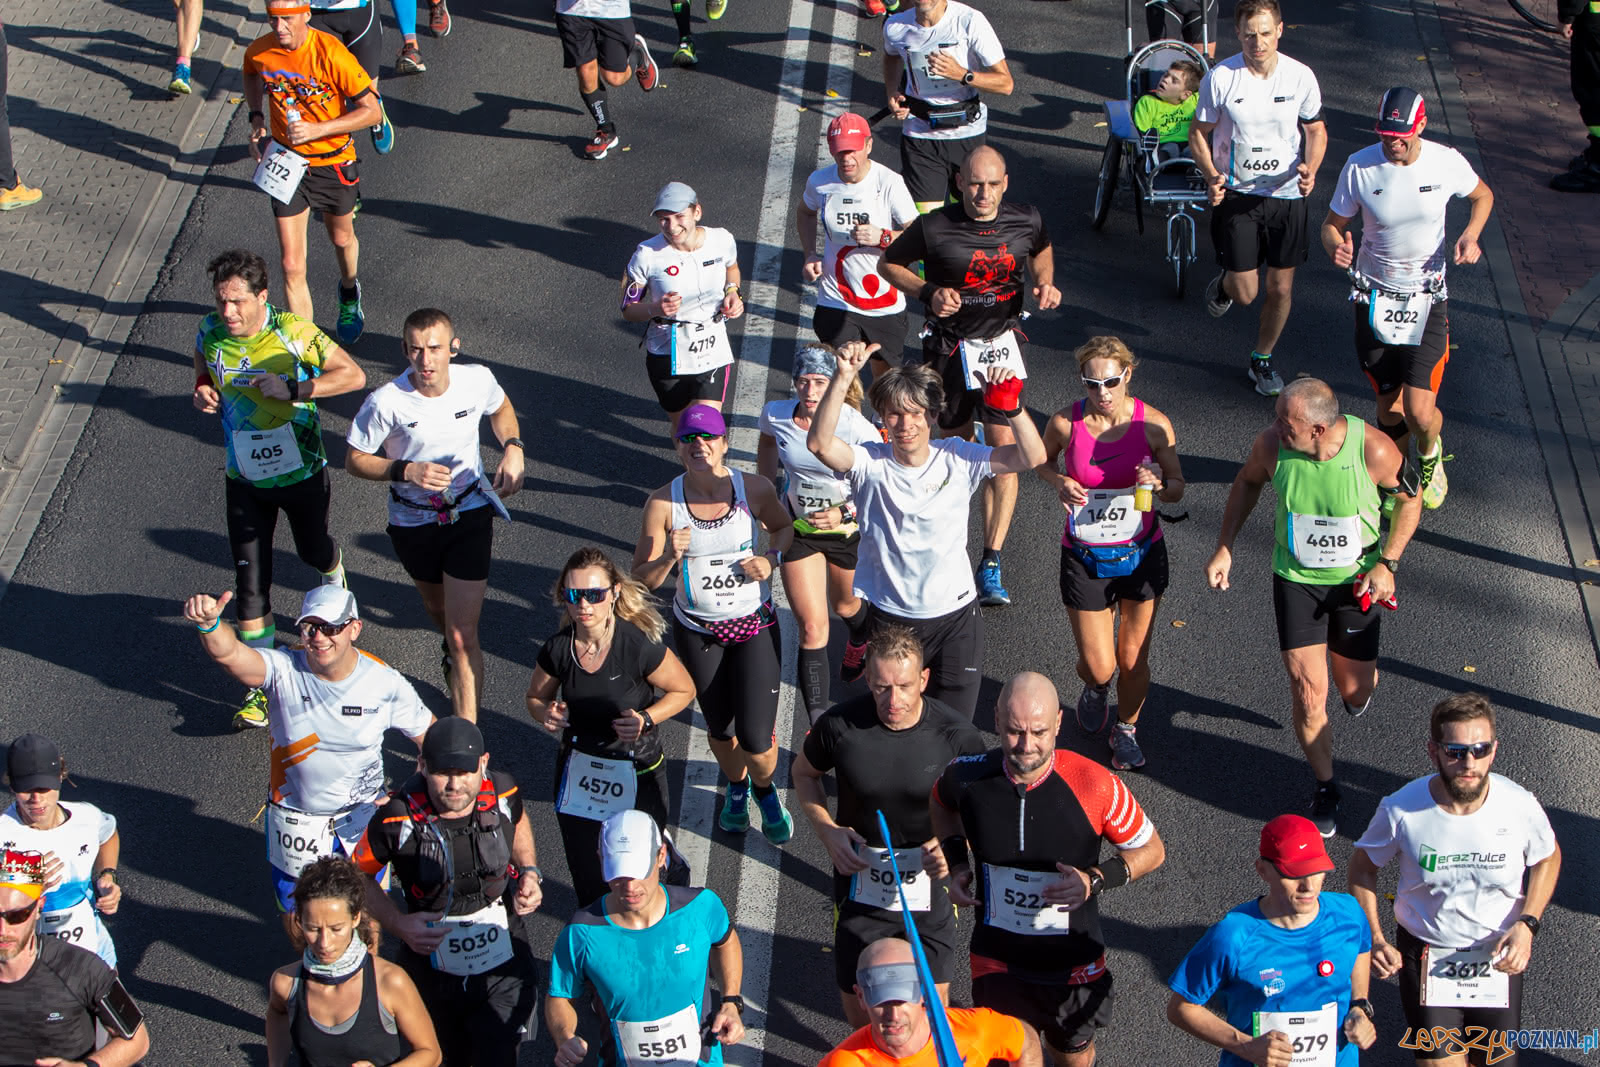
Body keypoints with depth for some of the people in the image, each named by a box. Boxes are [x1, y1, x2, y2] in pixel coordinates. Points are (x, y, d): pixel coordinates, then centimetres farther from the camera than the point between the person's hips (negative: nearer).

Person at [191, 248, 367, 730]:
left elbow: (354, 375, -20)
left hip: (300, 472, -2)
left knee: (312, 551, 23)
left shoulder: (292, 332, -21)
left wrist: (293, 389, -30)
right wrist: (203, 392, -11)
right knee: (250, 582, -1)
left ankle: (334, 570, 62)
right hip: (244, 479, 2)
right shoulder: (210, 332, -9)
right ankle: (260, 685, 7)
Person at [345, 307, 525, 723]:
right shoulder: (386, 401, -26)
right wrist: (406, 470, -29)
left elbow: (501, 409, 8)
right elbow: (355, 460, -13)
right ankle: (453, 653, 65)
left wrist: (512, 448, -11)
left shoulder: (478, 380, -17)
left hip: (470, 513, -1)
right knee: (437, 607, 29)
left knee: (463, 635, -9)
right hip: (413, 521, 1)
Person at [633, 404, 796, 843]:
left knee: (756, 737, -6)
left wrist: (773, 559, -10)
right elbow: (643, 577, -10)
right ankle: (736, 787, 50)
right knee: (719, 727, 16)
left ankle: (765, 790, 30)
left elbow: (784, 527, 10)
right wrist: (670, 557, -30)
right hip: (696, 630, 1)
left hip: (755, 625, -1)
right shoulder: (663, 503, -15)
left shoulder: (755, 489, -12)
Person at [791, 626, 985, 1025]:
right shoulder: (839, 726, -16)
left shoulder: (958, 736, -16)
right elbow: (804, 772, 6)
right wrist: (827, 831, -9)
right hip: (860, 884, 0)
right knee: (857, 1001, 9)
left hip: (930, 889, 0)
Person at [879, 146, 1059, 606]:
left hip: (1001, 343, 1)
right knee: (956, 441, 12)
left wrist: (1044, 283, -2)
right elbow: (890, 263, 1)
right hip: (949, 346, -1)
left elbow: (1041, 250, 18)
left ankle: (992, 563, -9)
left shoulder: (1027, 221, -6)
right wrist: (928, 291, -15)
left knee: (1003, 447, -10)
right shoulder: (933, 227, -14)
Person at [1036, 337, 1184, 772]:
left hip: (1141, 553, 1)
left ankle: (1126, 730, 39)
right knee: (1098, 666, 3)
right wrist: (1060, 483, -14)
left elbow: (1177, 488, -1)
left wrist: (1158, 483, -24)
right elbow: (1043, 460, 8)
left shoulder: (1154, 424, -12)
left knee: (1133, 659, 10)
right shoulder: (1066, 422, -13)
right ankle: (1095, 688, 42)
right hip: (1084, 557, 0)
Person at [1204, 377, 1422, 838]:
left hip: (1356, 579, -1)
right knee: (1308, 691, -3)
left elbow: (1410, 498, -6)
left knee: (1354, 689, 10)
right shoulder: (1272, 444, -21)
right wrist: (1224, 547, 1)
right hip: (1295, 577, 1)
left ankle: (1361, 681, 51)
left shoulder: (1374, 450, -26)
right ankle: (1325, 787, 22)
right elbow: (1248, 481, 3)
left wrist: (1387, 563, -12)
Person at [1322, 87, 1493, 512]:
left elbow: (1483, 196, 11)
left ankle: (1430, 453, 26)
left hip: (1427, 298, -1)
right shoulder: (1359, 167, -11)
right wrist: (1336, 245, -24)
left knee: (1419, 413, -11)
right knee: (1389, 411, 5)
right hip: (1374, 297, 1)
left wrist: (1471, 234, -9)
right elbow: (1332, 224, 0)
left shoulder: (1447, 162, -10)